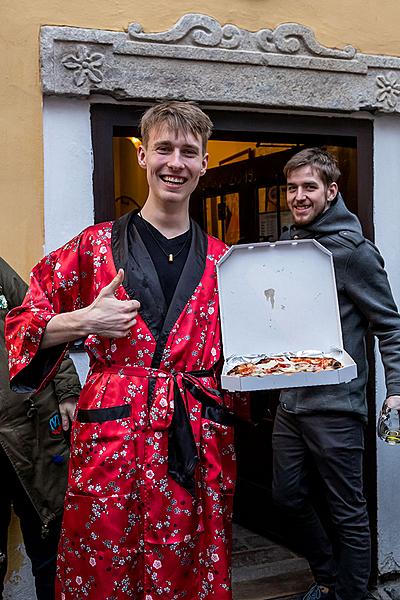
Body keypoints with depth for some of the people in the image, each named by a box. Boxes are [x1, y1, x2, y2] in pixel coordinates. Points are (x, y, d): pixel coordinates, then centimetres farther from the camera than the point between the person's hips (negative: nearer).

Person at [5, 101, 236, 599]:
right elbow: (22, 323, 6)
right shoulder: (97, 246, 3)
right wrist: (82, 321, -11)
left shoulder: (221, 260, 10)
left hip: (198, 444, 2)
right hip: (112, 439, -2)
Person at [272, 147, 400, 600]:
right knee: (288, 495, 18)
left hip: (334, 405, -8)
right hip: (290, 399, 8)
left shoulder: (353, 249, -11)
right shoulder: (287, 243, 10)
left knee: (348, 511, 5)